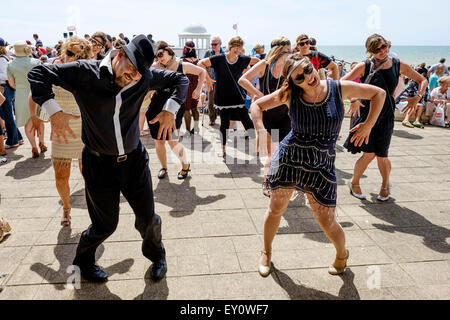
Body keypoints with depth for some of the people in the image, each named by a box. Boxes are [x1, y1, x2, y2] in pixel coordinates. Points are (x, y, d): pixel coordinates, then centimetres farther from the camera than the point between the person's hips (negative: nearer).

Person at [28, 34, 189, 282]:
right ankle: (83, 260, 40)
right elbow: (38, 74, -8)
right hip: (99, 163, -3)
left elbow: (180, 79, 7)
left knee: (147, 218, 10)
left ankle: (156, 254, 42)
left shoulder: (144, 78, -6)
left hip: (134, 159, 3)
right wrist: (54, 111, -22)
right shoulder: (85, 73, -15)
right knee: (105, 225, 8)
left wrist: (170, 109, -10)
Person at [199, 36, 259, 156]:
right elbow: (201, 63, -12)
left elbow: (258, 61, 12)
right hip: (222, 98, -1)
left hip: (238, 96, 1)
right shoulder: (219, 59, -11)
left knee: (246, 120, -5)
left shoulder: (242, 60, -4)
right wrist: (207, 78, -16)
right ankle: (223, 148, 21)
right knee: (224, 123, 5)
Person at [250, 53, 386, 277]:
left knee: (326, 222, 3)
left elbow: (379, 94, 3)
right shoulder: (290, 94, -9)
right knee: (276, 210, 13)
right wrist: (260, 129, -16)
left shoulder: (339, 89, -9)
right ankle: (266, 252, 40)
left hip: (321, 167, -1)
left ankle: (342, 253, 37)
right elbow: (256, 105, 1)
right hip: (288, 160, 1)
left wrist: (368, 125, -6)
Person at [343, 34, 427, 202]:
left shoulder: (398, 65, 2)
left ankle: (385, 185, 31)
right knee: (369, 154, -9)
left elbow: (423, 81, 10)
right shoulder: (364, 66, -7)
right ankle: (354, 182, 18)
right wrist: (353, 100, -25)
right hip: (366, 113, -2)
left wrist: (418, 97, -7)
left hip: (386, 115, 2)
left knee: (381, 156, 1)